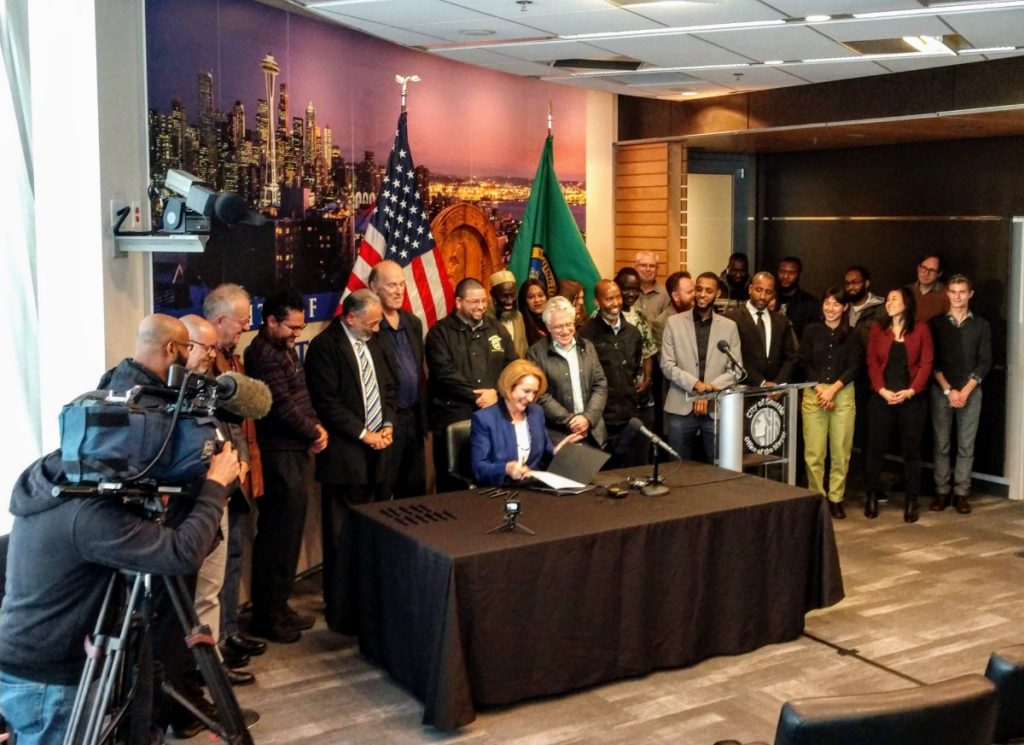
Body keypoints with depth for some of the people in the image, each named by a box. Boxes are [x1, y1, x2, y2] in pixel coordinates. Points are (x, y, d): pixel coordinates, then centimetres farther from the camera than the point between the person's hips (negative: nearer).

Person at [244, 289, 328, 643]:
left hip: (297, 451, 10)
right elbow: (283, 405, -19)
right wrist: (314, 433, -6)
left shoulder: (285, 349, 14)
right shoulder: (264, 354, -17)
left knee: (287, 533, 16)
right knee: (277, 536, -2)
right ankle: (267, 615, 9)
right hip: (280, 457, -10)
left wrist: (316, 426, 2)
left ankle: (279, 605, 27)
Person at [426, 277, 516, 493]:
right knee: (452, 485, 1)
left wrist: (497, 393, -8)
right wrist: (477, 396, -13)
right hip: (453, 419, -4)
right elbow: (444, 374, -11)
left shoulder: (497, 329, 14)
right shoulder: (440, 332, 0)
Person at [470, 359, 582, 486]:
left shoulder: (537, 412, 16)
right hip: (501, 489, -3)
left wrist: (555, 452, 1)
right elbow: (478, 468, -10)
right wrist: (506, 469, -27)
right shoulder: (483, 418, -4)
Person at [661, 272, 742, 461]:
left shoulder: (729, 326, 8)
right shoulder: (674, 322, 4)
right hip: (681, 407, -1)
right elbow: (667, 366, -2)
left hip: (717, 409, 1)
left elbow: (735, 370, 3)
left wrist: (710, 389, -11)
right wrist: (696, 384, -14)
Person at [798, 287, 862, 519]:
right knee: (814, 452, -3)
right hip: (814, 393, 0)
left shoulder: (851, 335, 6)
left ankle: (836, 499, 11)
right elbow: (805, 364, 3)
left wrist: (833, 389, -11)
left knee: (841, 451, 1)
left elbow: (854, 367, 0)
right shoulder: (812, 331, 6)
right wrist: (820, 388, -9)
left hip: (843, 394, 1)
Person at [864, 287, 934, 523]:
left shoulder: (921, 329, 2)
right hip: (882, 398, 1)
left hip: (912, 399, -1)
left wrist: (910, 391, -13)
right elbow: (872, 362, 2)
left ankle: (912, 501, 12)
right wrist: (882, 390, -11)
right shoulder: (878, 329, 7)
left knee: (912, 449, 4)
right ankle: (872, 497, 14)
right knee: (875, 447, 3)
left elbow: (926, 364, -2)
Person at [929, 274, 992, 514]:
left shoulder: (981, 325, 6)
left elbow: (984, 362, 2)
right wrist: (948, 390, -8)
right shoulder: (936, 323, 5)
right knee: (941, 444, 1)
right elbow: (932, 361, 1)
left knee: (966, 445, 1)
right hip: (941, 391, 0)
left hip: (970, 391, 0)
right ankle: (941, 492, 7)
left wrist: (965, 391, -8)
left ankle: (961, 493, 6)